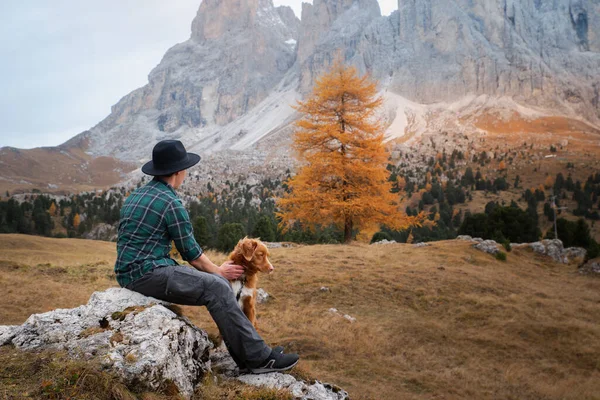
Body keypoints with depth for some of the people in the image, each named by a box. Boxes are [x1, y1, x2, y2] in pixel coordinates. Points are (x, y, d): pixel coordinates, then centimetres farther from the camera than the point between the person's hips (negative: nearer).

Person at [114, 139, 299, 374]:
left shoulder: (137, 195, 16)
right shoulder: (171, 203, -14)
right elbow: (192, 253, -8)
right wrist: (219, 270, 10)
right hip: (146, 273, -10)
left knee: (217, 283, 8)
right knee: (217, 288, -16)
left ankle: (246, 358, 6)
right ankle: (259, 358, -11)